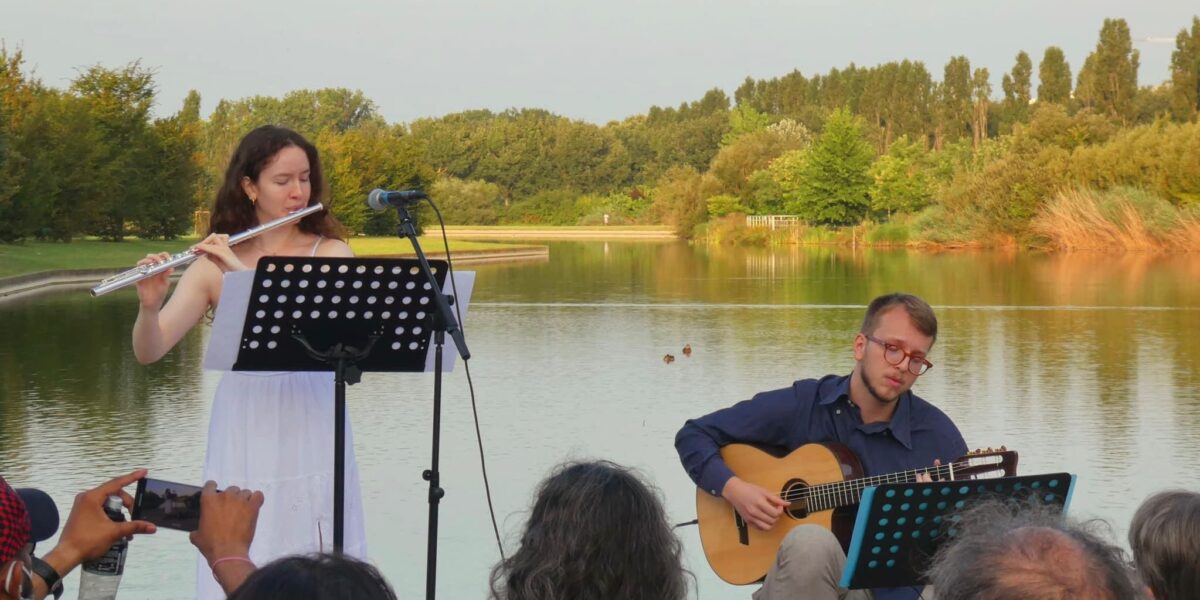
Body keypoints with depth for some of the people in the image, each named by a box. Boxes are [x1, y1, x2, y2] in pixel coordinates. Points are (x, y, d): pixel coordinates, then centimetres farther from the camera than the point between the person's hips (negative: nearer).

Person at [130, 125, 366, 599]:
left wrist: (245, 272, -20)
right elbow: (148, 352, -1)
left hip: (310, 432, 0)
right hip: (244, 439, 0)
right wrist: (149, 305, -22)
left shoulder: (331, 253, 5)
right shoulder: (213, 265, 5)